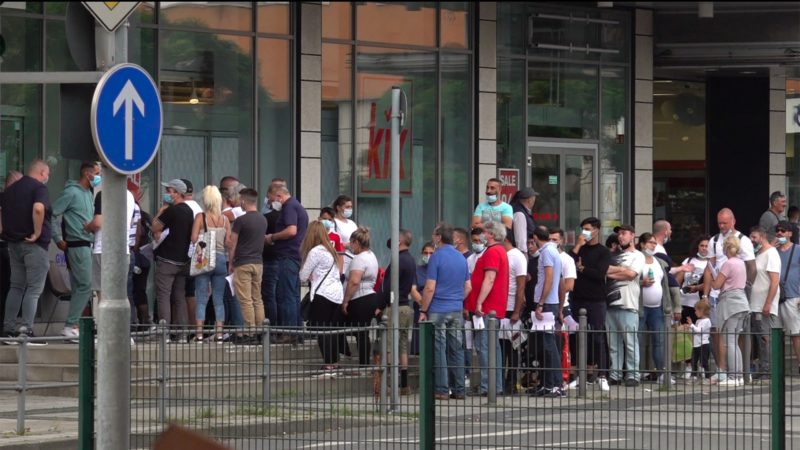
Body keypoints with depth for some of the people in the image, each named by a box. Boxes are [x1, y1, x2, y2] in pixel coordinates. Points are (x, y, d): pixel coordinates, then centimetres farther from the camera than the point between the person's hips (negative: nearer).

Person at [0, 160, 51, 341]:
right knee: (34, 289, -4)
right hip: (35, 245, -7)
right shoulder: (39, 188, -10)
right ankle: (27, 329, -11)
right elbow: (38, 208, -28)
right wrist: (37, 233, -20)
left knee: (16, 287, 14)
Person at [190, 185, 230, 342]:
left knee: (201, 299, 2)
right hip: (221, 259, 3)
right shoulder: (225, 219, 2)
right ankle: (219, 332, 6)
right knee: (219, 299, 9)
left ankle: (199, 333, -3)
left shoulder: (200, 217, -7)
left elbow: (194, 239, -11)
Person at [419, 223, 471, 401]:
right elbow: (468, 287, 15)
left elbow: (430, 288, -13)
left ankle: (441, 389, -4)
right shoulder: (461, 258, 10)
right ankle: (459, 389, 8)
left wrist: (423, 310, -7)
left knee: (439, 349, -3)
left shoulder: (437, 257, -10)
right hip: (457, 310, 6)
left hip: (438, 311, -6)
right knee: (456, 349, 8)